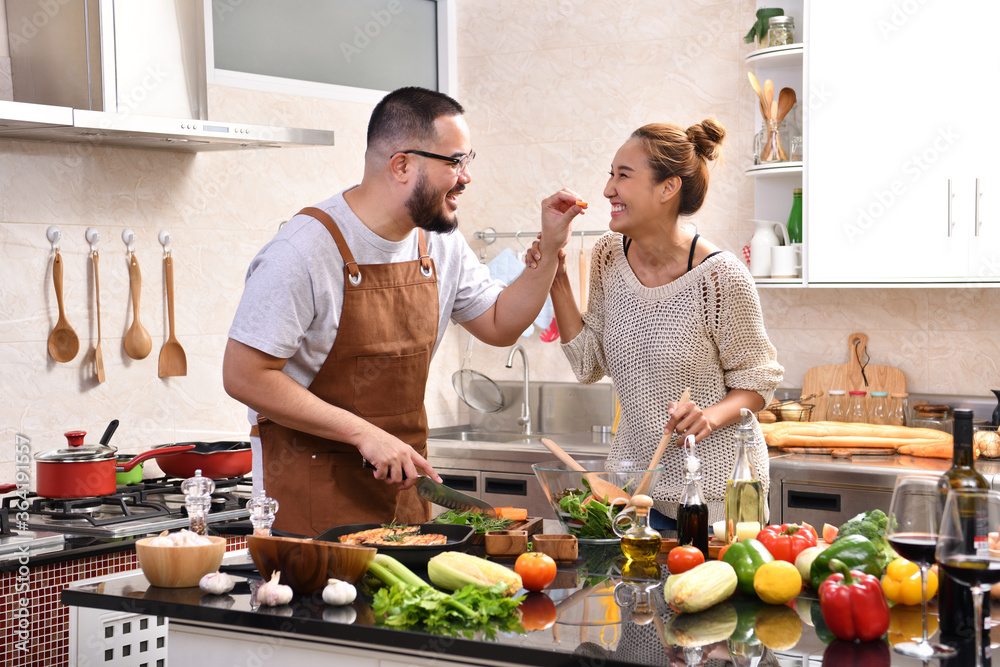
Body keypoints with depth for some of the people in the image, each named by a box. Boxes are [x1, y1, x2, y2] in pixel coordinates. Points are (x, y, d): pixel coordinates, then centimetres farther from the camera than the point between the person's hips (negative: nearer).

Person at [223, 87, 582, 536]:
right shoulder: (305, 250, -19)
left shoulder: (440, 246, 4)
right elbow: (244, 376, -19)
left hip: (403, 484, 6)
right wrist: (364, 434, -22)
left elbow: (498, 325, 18)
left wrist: (551, 248, 2)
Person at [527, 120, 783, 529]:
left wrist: (710, 416, -26)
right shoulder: (609, 256, -1)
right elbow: (590, 364, 5)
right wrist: (557, 282, -1)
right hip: (634, 477, 5)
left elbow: (757, 381, -8)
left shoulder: (720, 277, -18)